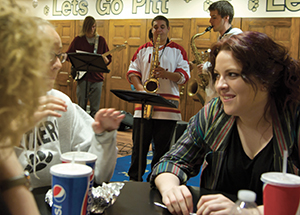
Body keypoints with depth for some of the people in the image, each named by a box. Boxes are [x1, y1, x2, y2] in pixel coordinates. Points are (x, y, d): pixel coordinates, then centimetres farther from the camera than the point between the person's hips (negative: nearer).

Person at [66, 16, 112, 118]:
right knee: (81, 107, 4)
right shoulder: (78, 40, 5)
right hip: (82, 76, -1)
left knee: (95, 109, 4)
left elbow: (108, 57, 10)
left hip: (97, 77, 1)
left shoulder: (101, 40, 8)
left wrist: (106, 60, -13)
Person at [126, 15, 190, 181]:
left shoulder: (177, 50, 9)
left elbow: (185, 76, 1)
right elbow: (132, 71, 10)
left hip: (167, 106, -1)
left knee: (162, 147, 4)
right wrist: (140, 89, -8)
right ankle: (134, 179, 18)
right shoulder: (143, 49, 15)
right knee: (139, 145, 5)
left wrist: (167, 74, -18)